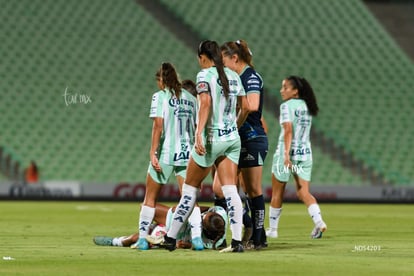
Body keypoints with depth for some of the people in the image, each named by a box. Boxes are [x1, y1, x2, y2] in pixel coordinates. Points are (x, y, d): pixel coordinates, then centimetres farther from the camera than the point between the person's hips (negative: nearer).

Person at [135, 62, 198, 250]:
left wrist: (153, 152, -15)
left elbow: (158, 125, -13)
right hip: (187, 153, 4)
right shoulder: (191, 98, 11)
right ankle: (197, 237, -12)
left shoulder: (160, 96, -3)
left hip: (165, 153, -3)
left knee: (150, 197, 9)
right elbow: (197, 127, 10)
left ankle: (142, 237, 9)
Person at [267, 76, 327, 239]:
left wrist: (286, 153, -29)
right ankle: (319, 221, -18)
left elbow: (288, 130, -22)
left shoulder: (287, 106, -11)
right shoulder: (307, 106, 10)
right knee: (303, 193, 3)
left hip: (288, 153, -6)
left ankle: (272, 229, 17)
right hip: (305, 153, 6)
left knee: (277, 193, 9)